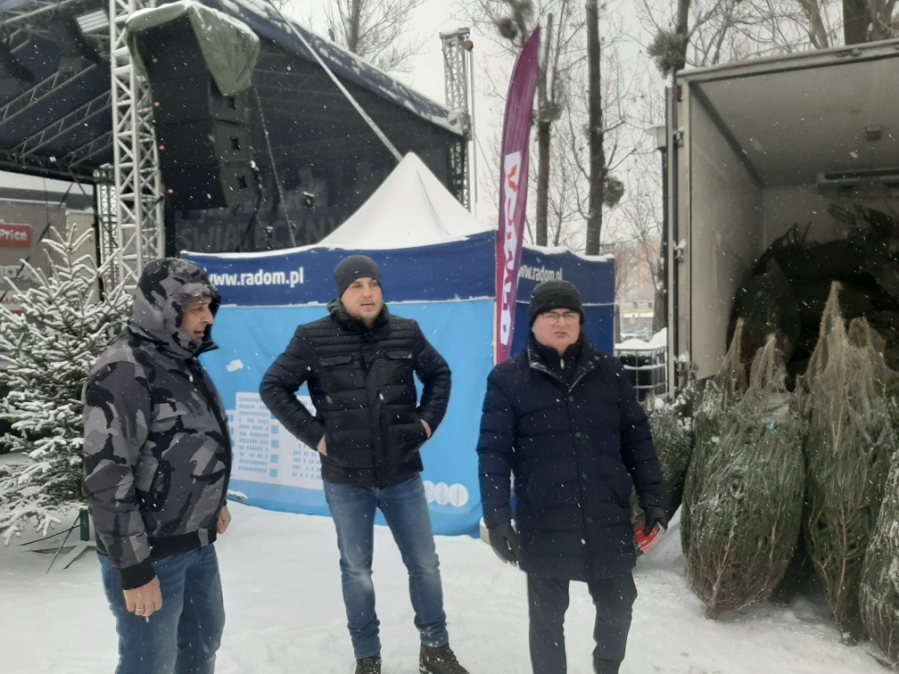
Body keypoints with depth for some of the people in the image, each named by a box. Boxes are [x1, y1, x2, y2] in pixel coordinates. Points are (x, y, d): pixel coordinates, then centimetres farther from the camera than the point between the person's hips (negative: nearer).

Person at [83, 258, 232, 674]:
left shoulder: (183, 360, 7)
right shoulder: (123, 372, -21)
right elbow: (106, 477, -24)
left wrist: (214, 502, 22)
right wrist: (133, 568, -21)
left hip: (197, 542, 9)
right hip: (151, 552, -9)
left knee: (203, 637, 23)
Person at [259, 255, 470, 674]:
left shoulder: (406, 333, -2)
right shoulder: (314, 339, -9)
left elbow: (439, 374, 14)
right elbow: (273, 387, -2)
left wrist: (427, 419, 3)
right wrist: (313, 433, -7)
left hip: (402, 474, 2)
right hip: (345, 479, -2)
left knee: (425, 564, 12)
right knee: (356, 570, 14)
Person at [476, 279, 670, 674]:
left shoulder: (607, 371, 5)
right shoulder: (508, 377, -5)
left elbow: (637, 438, 9)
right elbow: (493, 453, -6)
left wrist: (653, 498, 7)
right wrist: (497, 519, -10)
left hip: (608, 522, 3)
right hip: (544, 526, -3)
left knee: (617, 605, 18)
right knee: (547, 615, 12)